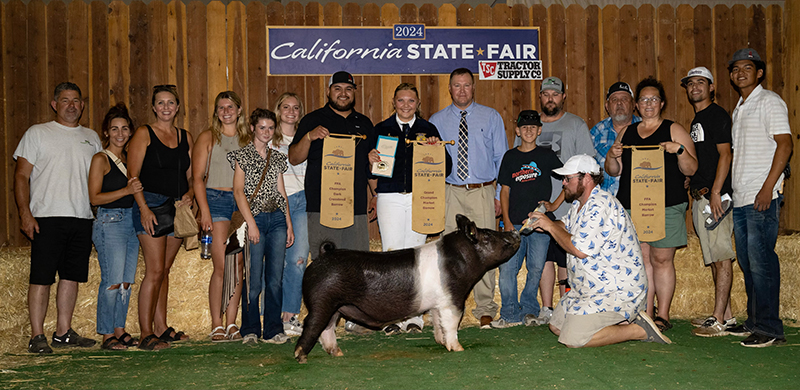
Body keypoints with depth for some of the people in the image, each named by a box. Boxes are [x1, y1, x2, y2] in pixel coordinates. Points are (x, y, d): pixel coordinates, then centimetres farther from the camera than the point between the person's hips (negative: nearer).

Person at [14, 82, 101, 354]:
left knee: (72, 276, 7)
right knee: (41, 278, -5)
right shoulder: (37, 133, 4)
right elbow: (21, 176, -1)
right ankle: (37, 336, 1)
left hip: (82, 218, 5)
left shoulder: (91, 138, 16)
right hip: (47, 218, -4)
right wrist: (25, 213, -12)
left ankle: (63, 333, 16)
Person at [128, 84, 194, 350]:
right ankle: (146, 334, -6)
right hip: (151, 205, -5)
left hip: (178, 208, 5)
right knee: (155, 271, -10)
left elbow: (191, 176, 17)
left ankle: (162, 328, 16)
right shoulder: (144, 134, -1)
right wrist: (144, 208, -16)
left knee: (164, 271, 10)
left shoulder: (185, 137, 14)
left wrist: (189, 194, -3)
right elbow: (133, 176, -6)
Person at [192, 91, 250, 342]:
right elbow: (197, 178, 1)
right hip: (216, 199, -3)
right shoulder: (208, 138, 5)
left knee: (238, 265, 1)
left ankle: (231, 324, 8)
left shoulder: (247, 139, 14)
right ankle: (216, 325, -2)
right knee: (222, 267, -10)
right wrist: (204, 211, -9)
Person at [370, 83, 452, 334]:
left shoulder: (428, 130, 12)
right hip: (389, 198, 0)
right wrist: (373, 193, -3)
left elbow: (446, 168, 9)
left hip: (419, 198, 1)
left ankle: (413, 316, 9)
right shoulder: (381, 129, 12)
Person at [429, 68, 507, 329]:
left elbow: (502, 158, 8)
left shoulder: (491, 117, 8)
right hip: (450, 193, 1)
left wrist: (500, 194, 1)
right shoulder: (437, 121, 9)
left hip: (483, 192, -1)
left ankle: (485, 312, 5)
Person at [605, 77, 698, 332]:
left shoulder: (674, 130, 6)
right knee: (641, 259, 4)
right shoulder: (626, 133, 16)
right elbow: (614, 171, 17)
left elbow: (691, 170, 1)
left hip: (666, 206, -3)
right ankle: (646, 315, 10)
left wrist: (679, 149, -16)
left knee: (661, 259, -4)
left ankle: (663, 316, 4)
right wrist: (612, 156, -3)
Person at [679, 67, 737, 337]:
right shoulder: (697, 120, 21)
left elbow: (725, 154, -15)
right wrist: (691, 184, 18)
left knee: (721, 257, -8)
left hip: (714, 196, -10)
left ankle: (719, 321, -9)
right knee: (714, 258, 12)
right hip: (699, 196, 10)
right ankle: (726, 315, 18)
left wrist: (715, 192, -21)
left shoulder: (717, 115, -6)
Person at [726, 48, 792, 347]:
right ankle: (754, 322, 19)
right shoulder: (739, 109, 21)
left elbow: (785, 144, -13)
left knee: (761, 260, -9)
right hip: (740, 198, 9)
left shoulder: (769, 101, -4)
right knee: (747, 261, 11)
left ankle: (769, 329, -5)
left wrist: (768, 188, -19)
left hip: (761, 197, -9)